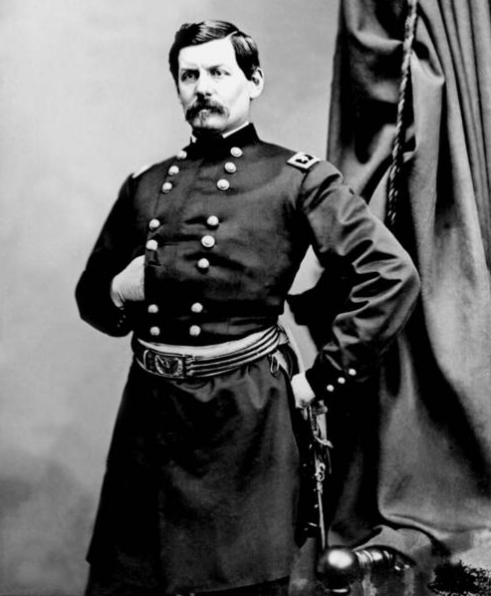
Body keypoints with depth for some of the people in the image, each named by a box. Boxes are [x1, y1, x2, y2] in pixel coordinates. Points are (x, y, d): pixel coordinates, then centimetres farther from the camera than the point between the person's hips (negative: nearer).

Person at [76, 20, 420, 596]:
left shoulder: (297, 179, -3)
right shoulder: (143, 187, 11)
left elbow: (392, 275, -9)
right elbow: (91, 293, 21)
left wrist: (320, 381, -9)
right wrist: (118, 293, -3)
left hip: (246, 417, -4)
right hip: (148, 411, 5)